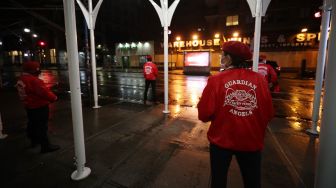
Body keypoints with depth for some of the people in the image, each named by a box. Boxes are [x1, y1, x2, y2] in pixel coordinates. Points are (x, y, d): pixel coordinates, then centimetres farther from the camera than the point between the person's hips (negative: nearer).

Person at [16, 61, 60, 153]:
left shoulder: (21, 80, 8)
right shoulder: (33, 80, -24)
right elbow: (44, 91, -24)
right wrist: (54, 98, -10)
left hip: (29, 106, 10)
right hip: (40, 107, -10)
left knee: (32, 124, 22)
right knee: (42, 126, -4)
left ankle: (34, 141, 40)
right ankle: (45, 146, 3)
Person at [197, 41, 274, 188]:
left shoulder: (216, 80, -15)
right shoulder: (259, 79, -8)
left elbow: (204, 114, -14)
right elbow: (268, 114, -1)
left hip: (222, 140, -2)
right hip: (252, 141, 3)